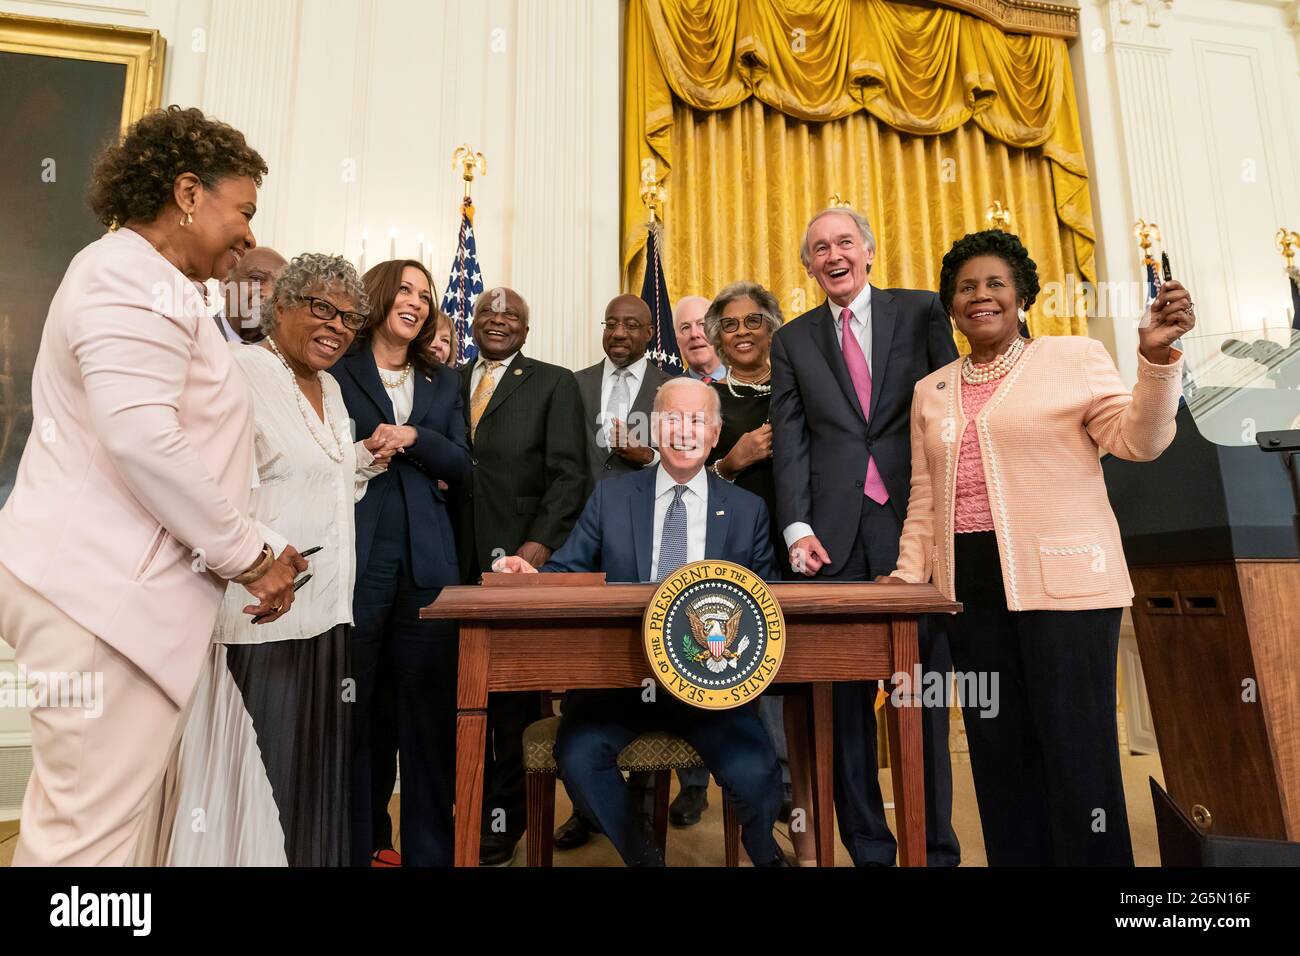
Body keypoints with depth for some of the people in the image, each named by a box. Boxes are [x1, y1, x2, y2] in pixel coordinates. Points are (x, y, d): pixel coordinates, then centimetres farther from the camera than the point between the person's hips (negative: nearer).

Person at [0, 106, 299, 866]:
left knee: (71, 821, 16)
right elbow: (143, 439, -24)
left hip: (103, 582, 10)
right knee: (90, 832, -1)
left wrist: (248, 552, 13)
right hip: (108, 591, -10)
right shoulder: (136, 276, -11)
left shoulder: (139, 280, 21)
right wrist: (250, 556, -14)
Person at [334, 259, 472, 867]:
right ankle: (350, 845, 24)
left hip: (427, 560, 3)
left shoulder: (443, 382, 16)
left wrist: (413, 438, -8)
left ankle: (430, 849, 23)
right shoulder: (337, 370, 4)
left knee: (429, 705, 8)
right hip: (356, 557, -3)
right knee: (350, 707, 7)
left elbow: (460, 464, 8)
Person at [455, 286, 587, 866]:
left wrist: (540, 543, -14)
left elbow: (569, 474, -3)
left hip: (520, 557, -3)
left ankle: (505, 816, 21)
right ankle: (471, 808, 25)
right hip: (458, 562, 3)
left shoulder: (554, 384, 5)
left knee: (514, 690, 5)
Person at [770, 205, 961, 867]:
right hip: (836, 532, 1)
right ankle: (867, 844, 20)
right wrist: (797, 528, -5)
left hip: (914, 520, -1)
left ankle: (936, 844, 22)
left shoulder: (922, 311, 10)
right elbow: (790, 440, 7)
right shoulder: (792, 341, 14)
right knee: (845, 695, 5)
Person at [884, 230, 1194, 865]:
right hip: (971, 590, 4)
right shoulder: (931, 391, 16)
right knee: (999, 750, 10)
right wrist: (909, 574, 8)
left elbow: (1137, 441, -5)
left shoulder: (1074, 356, 5)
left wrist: (1156, 357, -19)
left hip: (1063, 582, -3)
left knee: (1077, 746, 0)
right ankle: (1015, 858, 25)